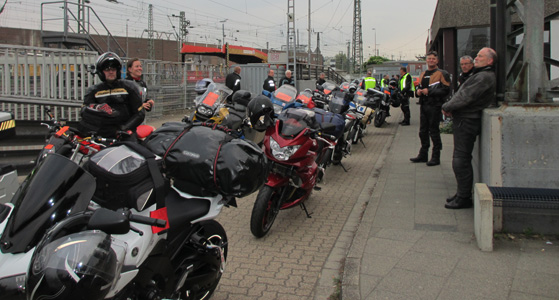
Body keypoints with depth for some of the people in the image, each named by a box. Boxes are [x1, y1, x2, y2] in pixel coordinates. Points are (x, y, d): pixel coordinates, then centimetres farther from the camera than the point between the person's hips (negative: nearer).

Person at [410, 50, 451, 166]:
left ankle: (436, 157, 3)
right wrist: (418, 91, 5)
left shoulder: (442, 74, -5)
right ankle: (423, 155, 22)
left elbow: (446, 90, -14)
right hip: (424, 105, 7)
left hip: (435, 106, -7)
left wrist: (429, 91, -19)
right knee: (423, 131, 12)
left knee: (434, 132, -4)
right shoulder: (423, 74, 18)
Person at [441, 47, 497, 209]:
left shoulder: (485, 77, -15)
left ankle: (464, 198, 0)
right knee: (460, 160, 16)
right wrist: (450, 107, 3)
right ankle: (461, 194, 25)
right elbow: (462, 95, 19)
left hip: (467, 121, -11)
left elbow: (466, 97, -21)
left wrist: (447, 107, -8)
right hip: (463, 120, 11)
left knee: (461, 161, -7)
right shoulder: (480, 75, 19)